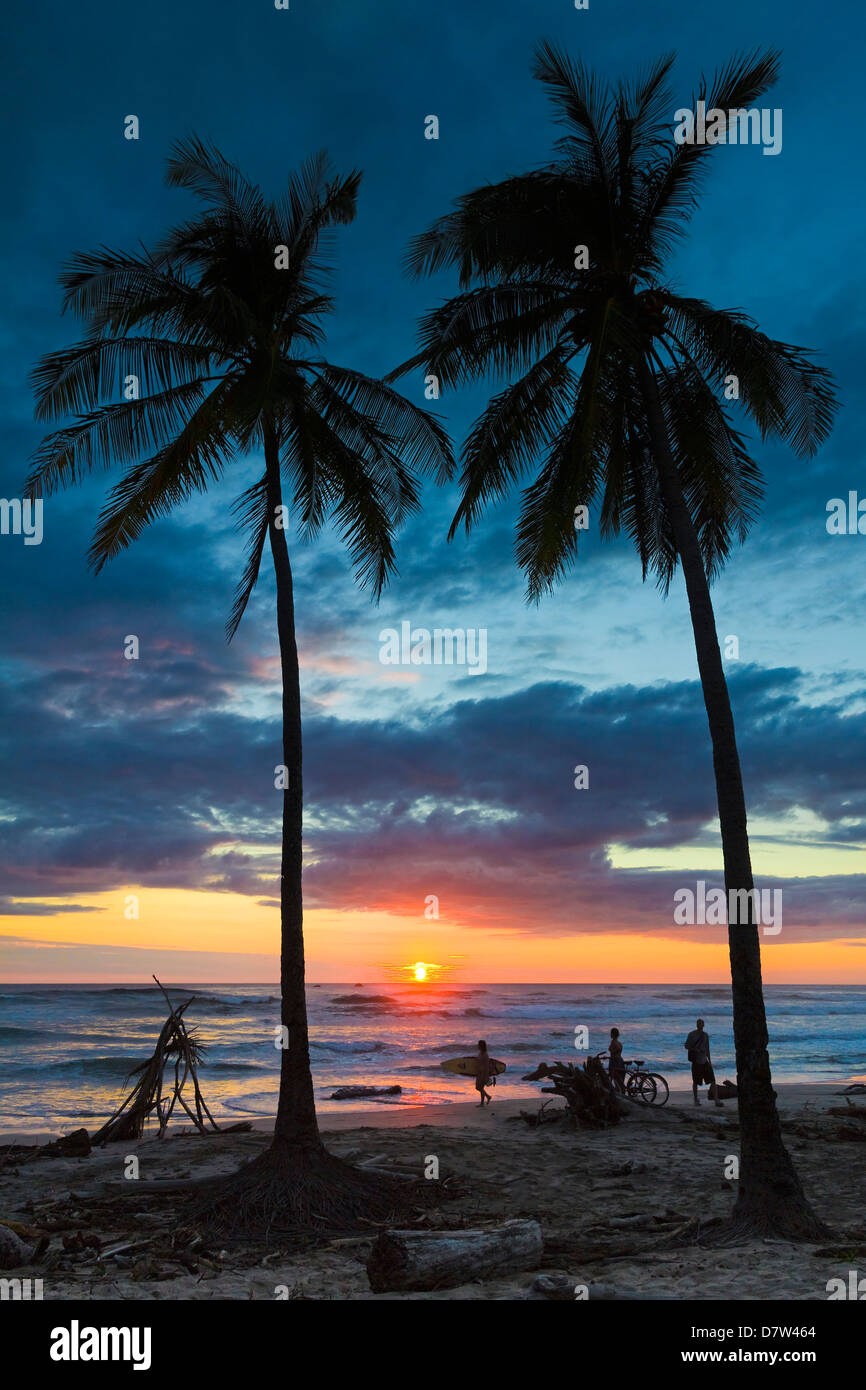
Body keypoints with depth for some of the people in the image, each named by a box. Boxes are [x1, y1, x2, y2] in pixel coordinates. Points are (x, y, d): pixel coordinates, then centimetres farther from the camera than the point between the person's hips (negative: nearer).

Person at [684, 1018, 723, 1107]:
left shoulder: (706, 1035, 10)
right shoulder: (692, 1034, -3)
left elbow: (707, 1049, 18)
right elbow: (686, 1046, -4)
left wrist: (709, 1061, 17)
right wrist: (697, 1050, -17)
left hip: (704, 1061, 4)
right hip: (696, 1062, -4)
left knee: (712, 1080, -7)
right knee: (695, 1082, 4)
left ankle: (716, 1100, -7)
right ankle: (696, 1099, 19)